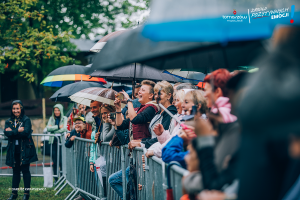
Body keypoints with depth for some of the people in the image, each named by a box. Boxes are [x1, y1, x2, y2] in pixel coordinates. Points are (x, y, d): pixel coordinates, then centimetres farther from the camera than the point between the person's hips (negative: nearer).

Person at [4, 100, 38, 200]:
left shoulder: (26, 120, -1)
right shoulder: (9, 121, 10)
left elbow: (26, 132, -17)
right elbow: (6, 133, -7)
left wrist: (12, 131, -11)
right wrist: (18, 131, -15)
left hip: (25, 149, -4)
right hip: (14, 150, 4)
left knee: (25, 170, -2)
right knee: (15, 171, 9)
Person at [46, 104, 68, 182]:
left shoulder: (64, 119, 3)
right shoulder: (51, 119, 13)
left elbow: (64, 129, -11)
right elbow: (48, 128, -2)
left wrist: (53, 129, -4)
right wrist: (58, 127, -8)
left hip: (61, 141, -3)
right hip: (53, 141, 3)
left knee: (61, 161, -8)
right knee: (54, 161, 2)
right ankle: (56, 179, 9)